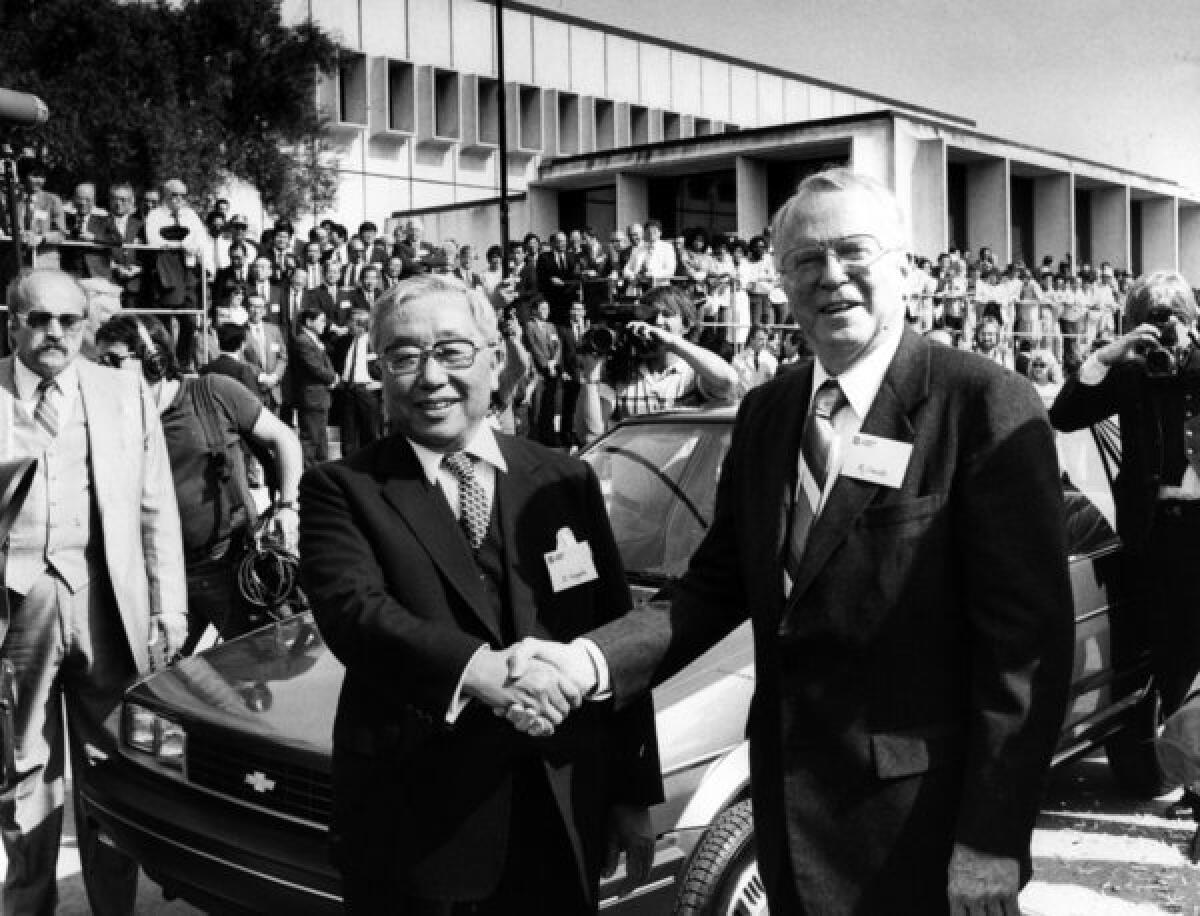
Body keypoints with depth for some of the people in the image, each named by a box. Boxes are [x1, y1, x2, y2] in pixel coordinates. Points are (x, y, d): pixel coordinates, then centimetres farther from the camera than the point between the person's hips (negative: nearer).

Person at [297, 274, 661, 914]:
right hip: (412, 830, -2)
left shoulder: (567, 483, 5)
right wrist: (473, 668, -35)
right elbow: (350, 609, -19)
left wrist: (634, 793, 6)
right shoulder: (341, 490, -2)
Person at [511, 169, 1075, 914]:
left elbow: (1026, 635, -16)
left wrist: (991, 849, -18)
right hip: (789, 797, 6)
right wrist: (592, 659, -12)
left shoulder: (985, 404, -14)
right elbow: (720, 584, 5)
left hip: (925, 819, -5)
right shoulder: (765, 413, 7)